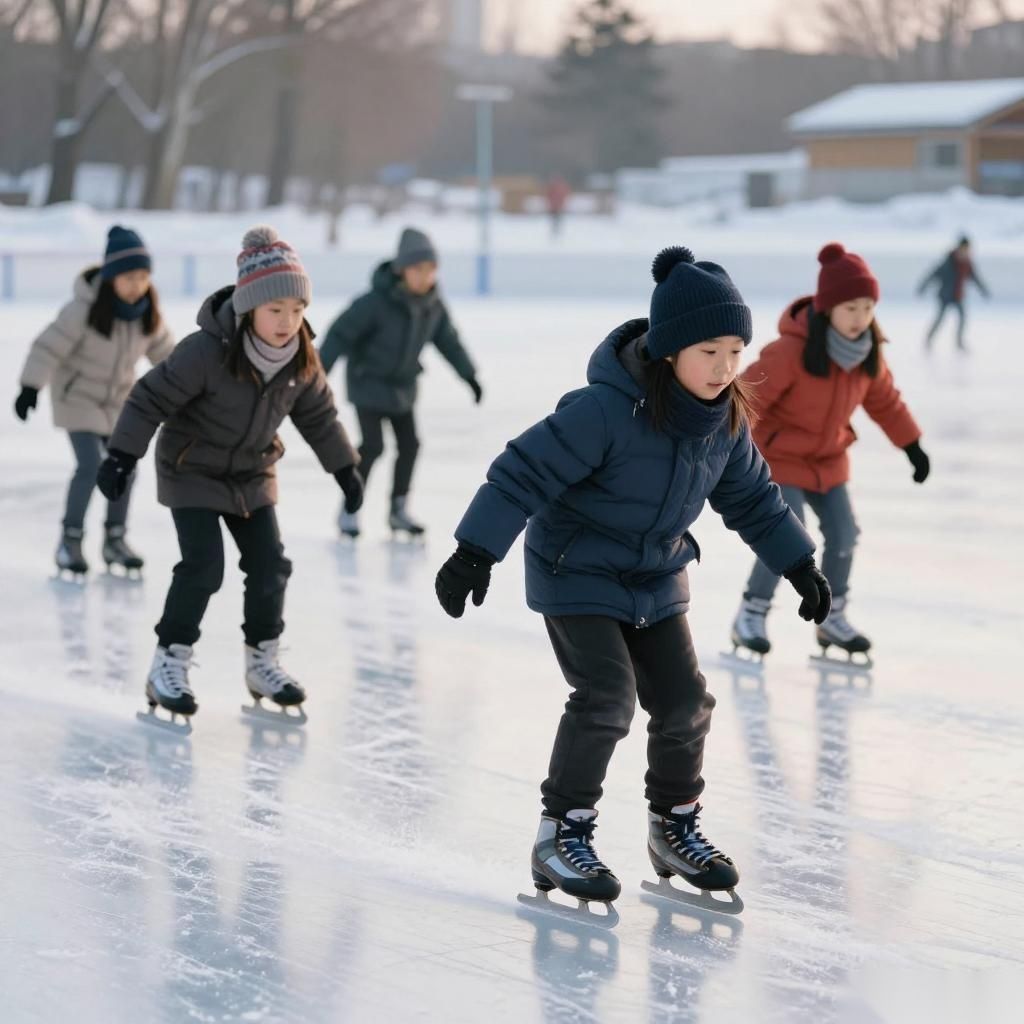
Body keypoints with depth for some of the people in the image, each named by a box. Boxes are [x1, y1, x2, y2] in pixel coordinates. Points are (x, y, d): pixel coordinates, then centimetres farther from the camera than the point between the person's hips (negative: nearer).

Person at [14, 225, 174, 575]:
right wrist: (31, 387, -26)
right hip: (78, 397, -6)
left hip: (118, 400, 6)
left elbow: (164, 351, 6)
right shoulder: (86, 308, -25)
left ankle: (115, 539, 20)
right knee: (90, 466, -15)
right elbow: (52, 344, -23)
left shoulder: (148, 313, -8)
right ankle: (70, 540, -1)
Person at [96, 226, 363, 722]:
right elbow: (152, 398, -23)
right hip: (192, 472, -5)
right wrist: (121, 456, -25)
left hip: (252, 476, 6)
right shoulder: (206, 351, -30)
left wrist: (344, 467, 12)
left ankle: (263, 662, 21)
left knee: (269, 566, 3)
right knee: (203, 565, -15)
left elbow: (318, 414, 6)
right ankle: (168, 665, -2)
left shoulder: (301, 360, -11)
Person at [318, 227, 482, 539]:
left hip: (402, 386, 6)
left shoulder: (433, 305, -8)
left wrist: (469, 375, 13)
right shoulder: (376, 302, -26)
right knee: (372, 446, -12)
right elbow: (340, 333, -22)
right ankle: (349, 510, 2)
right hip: (368, 382, -6)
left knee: (409, 444, 6)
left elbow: (448, 340, 8)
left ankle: (399, 509, 21)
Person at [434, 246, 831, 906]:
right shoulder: (606, 409, -29)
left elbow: (752, 497, 10)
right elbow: (526, 471, -28)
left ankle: (675, 827, 25)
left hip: (657, 580, 7)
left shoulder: (725, 420, -7)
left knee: (684, 702, 5)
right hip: (577, 574, -6)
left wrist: (801, 566, 14)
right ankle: (562, 833, -3)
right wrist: (476, 552, -32)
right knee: (607, 697, -18)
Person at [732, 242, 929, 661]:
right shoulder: (791, 351, -29)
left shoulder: (868, 351, -8)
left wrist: (912, 445, 15)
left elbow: (884, 399, 10)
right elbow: (746, 398, -27)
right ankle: (751, 615, 3)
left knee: (843, 535, 5)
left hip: (828, 458, 6)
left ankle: (833, 618, 25)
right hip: (779, 455, -6)